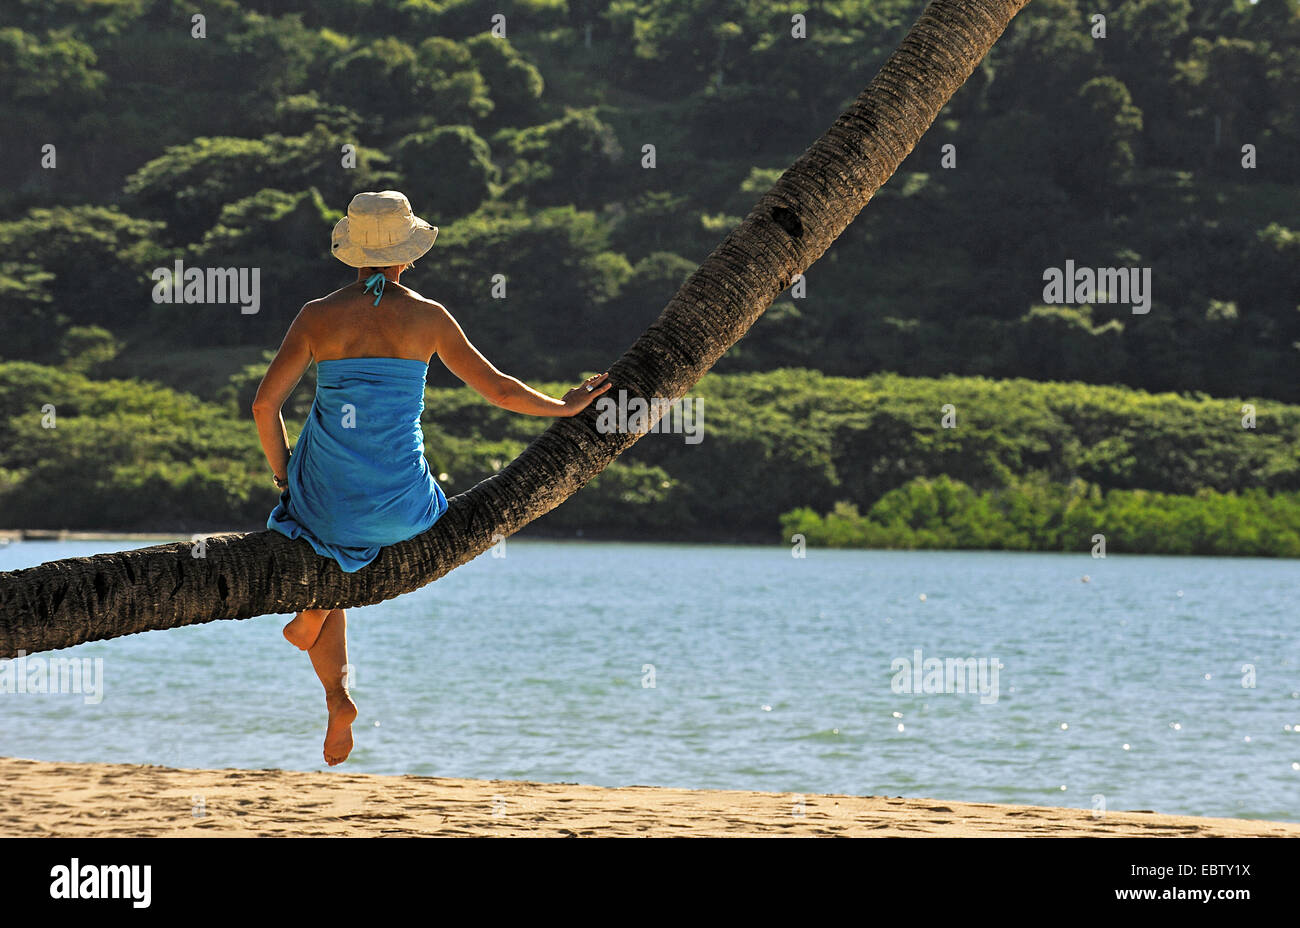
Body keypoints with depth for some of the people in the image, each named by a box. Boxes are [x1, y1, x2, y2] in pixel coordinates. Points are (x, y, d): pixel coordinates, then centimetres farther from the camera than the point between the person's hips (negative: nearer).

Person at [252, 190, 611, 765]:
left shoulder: (319, 316, -3)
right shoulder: (428, 318, -3)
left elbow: (265, 404, -4)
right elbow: (498, 389, 5)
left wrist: (284, 476, 11)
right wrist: (565, 407, 22)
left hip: (325, 495, 0)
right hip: (399, 503, 0)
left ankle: (336, 695, 14)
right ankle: (314, 616, 15)